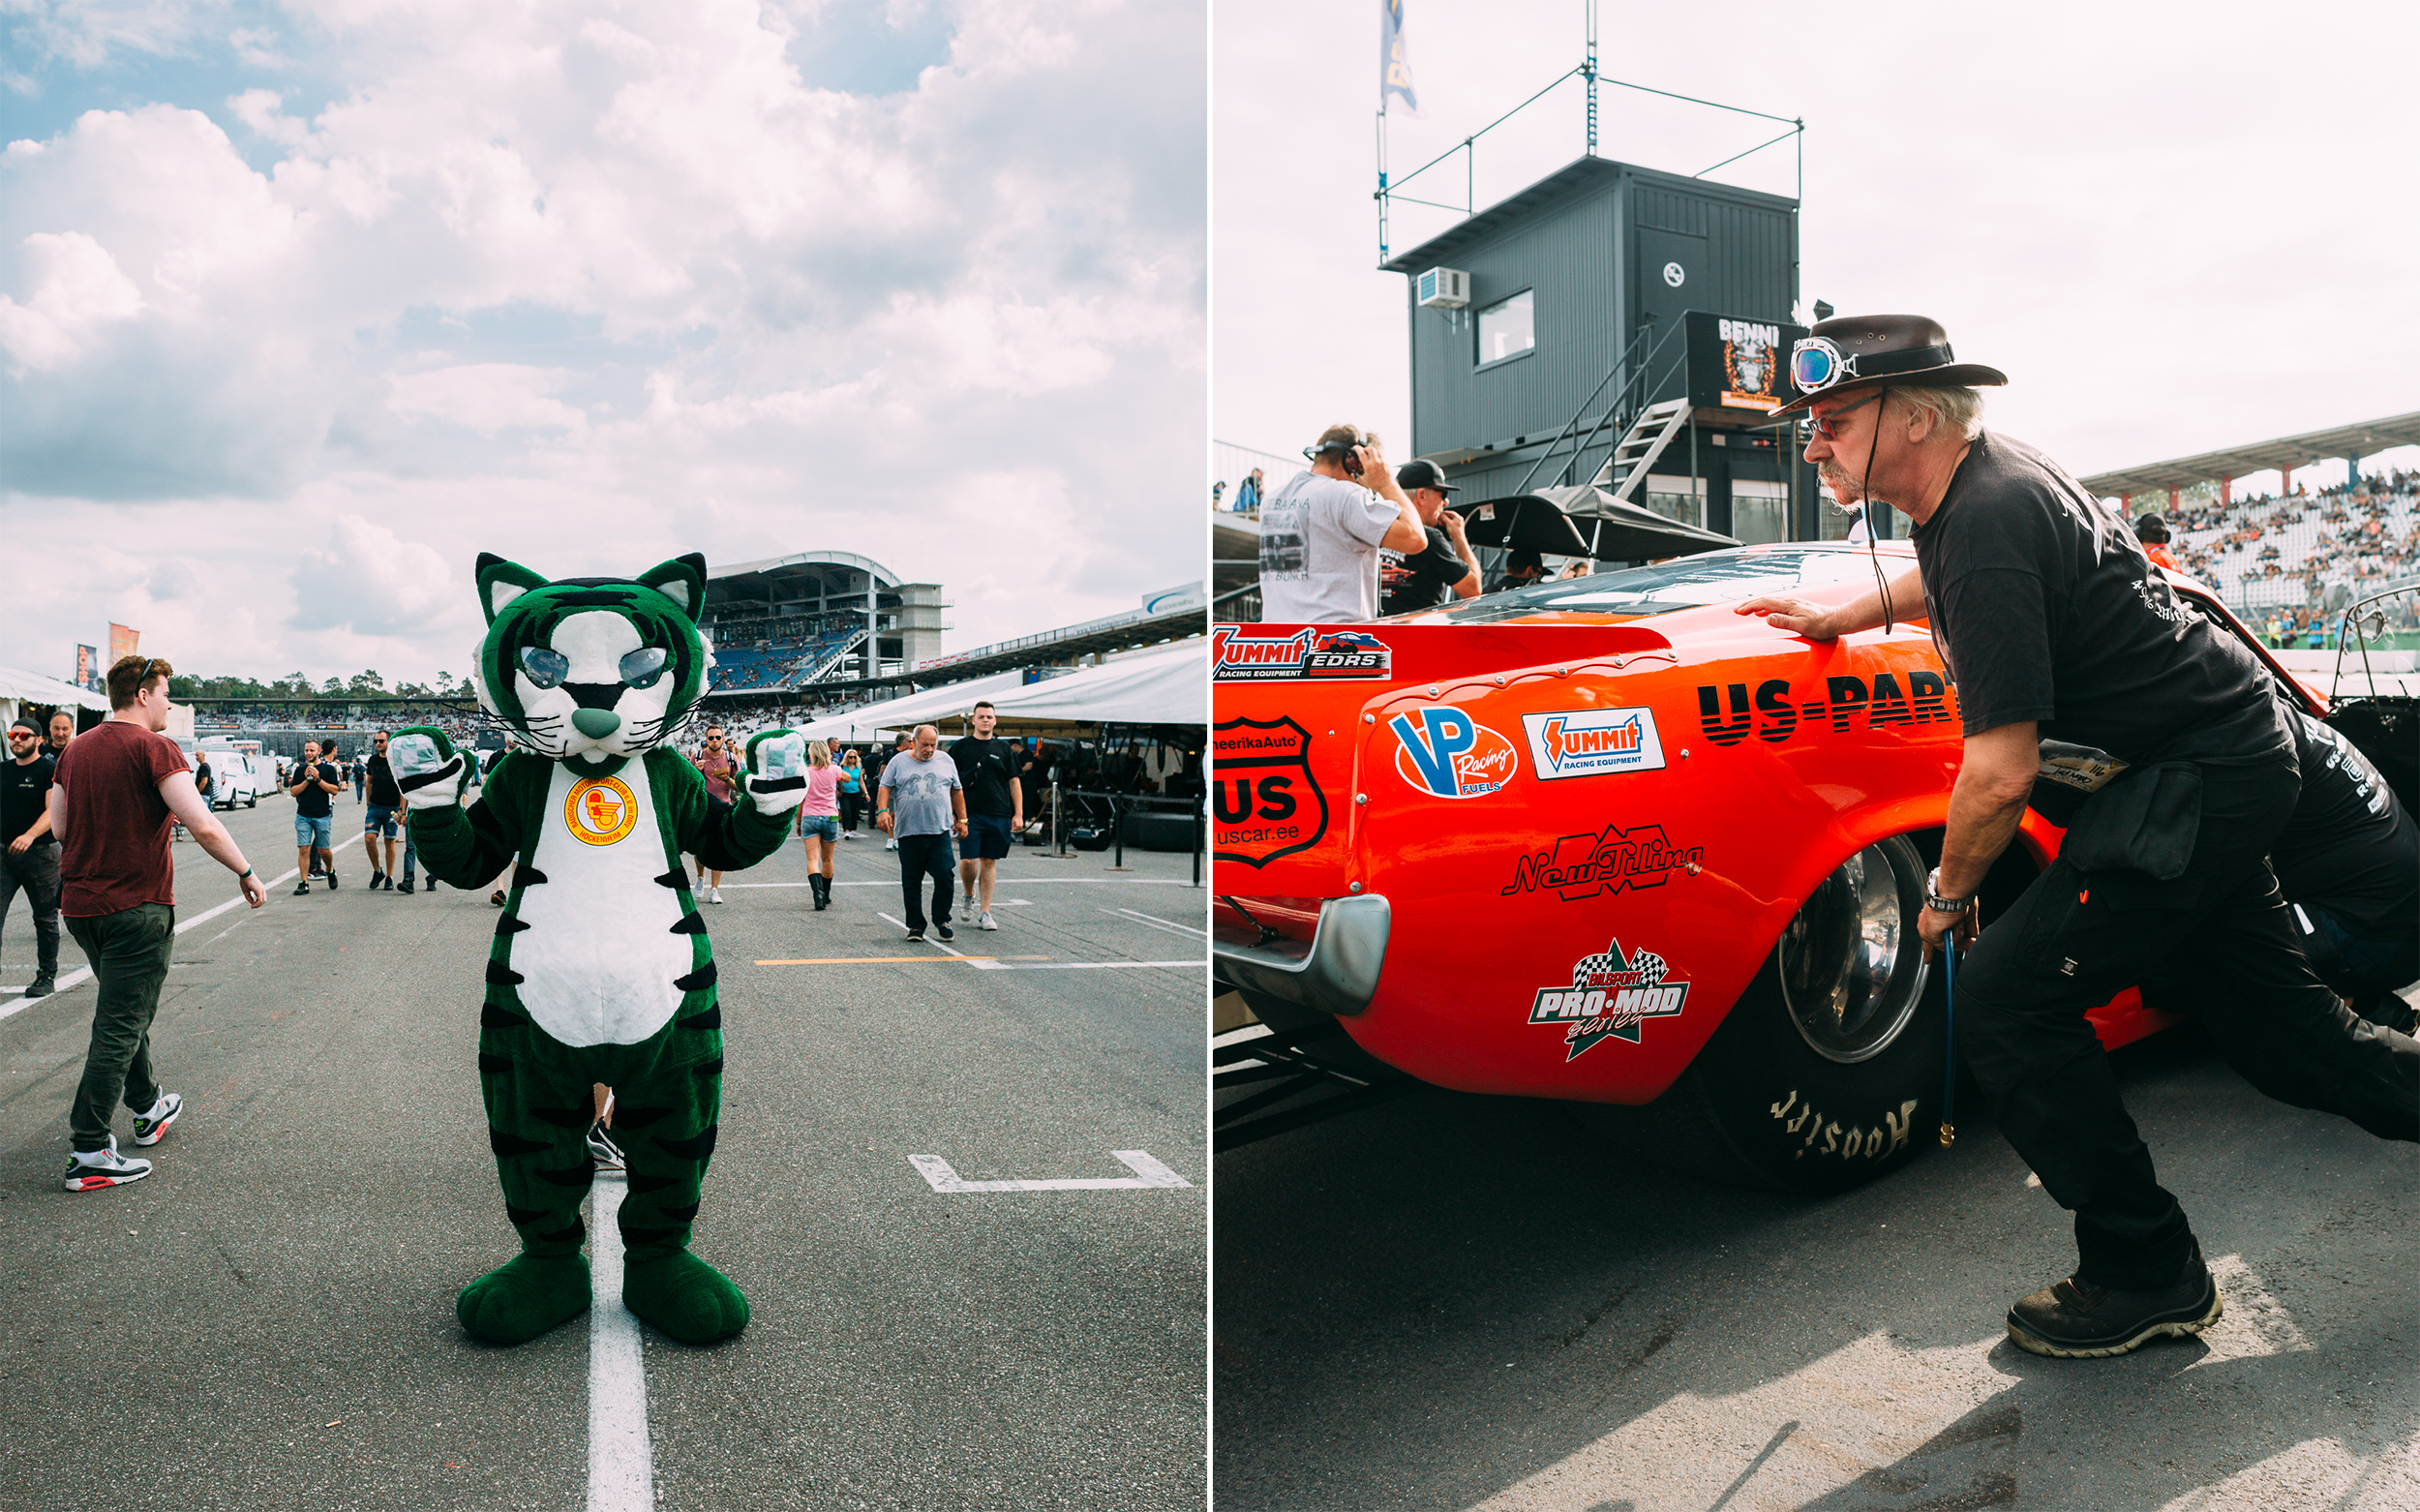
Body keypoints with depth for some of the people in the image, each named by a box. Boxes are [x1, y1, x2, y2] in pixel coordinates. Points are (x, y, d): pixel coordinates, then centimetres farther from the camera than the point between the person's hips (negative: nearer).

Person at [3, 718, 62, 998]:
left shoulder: (50, 770, -5)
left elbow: (53, 810, -16)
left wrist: (30, 836, -31)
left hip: (40, 853, -5)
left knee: (45, 918, 6)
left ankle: (47, 976, 17)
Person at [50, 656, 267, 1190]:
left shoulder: (78, 748, 9)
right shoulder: (153, 747, -13)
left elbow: (59, 827, 14)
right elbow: (203, 827, -22)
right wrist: (247, 875, -12)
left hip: (80, 904, 8)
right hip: (137, 906, -8)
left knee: (125, 1013, 23)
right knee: (119, 1027, -3)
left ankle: (149, 1109, 38)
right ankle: (88, 1154, -2)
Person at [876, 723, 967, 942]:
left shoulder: (946, 762, 12)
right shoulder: (899, 762, 7)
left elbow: (957, 791, 18)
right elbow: (885, 787, 5)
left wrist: (962, 819, 13)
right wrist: (883, 811, -11)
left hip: (939, 831, 0)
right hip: (908, 832, 0)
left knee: (944, 876, -9)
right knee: (911, 882, 3)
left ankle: (941, 920, 8)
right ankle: (915, 925, 13)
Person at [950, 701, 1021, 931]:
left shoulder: (1003, 748, 10)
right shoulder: (961, 746, 5)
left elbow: (1014, 782, 11)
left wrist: (1018, 814, 4)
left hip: (999, 815, 2)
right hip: (970, 814, -2)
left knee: (989, 862, 4)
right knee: (968, 861, -8)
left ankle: (984, 912, 10)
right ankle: (969, 897, 20)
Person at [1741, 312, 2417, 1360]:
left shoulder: (1987, 528, -26)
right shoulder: (1991, 473, 3)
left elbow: (2003, 772, -26)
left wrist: (1947, 894, -11)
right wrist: (1839, 616, 27)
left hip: (2192, 785, -10)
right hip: (2230, 758, 10)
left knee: (2004, 1002, -13)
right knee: (2270, 1019, 19)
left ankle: (2145, 1273, 1)